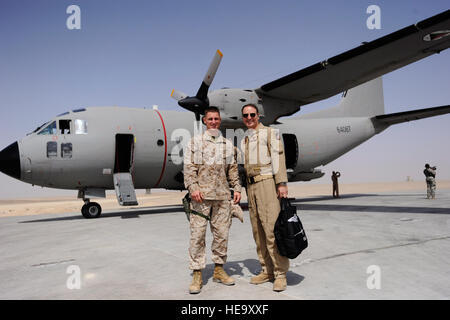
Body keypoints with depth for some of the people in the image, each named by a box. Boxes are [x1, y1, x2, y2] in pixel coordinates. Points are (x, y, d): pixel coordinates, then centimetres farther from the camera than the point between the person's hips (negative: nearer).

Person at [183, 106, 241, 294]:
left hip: (222, 196, 4)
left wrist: (237, 188, 8)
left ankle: (219, 270, 21)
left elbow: (232, 169, 18)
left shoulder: (227, 144, 16)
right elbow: (189, 167, -1)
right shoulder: (195, 142, 6)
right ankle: (197, 275, 5)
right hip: (201, 196, -3)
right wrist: (193, 188, -13)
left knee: (222, 233, 7)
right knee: (197, 234, -4)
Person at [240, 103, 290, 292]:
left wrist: (282, 183, -16)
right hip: (251, 186, 7)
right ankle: (267, 271, 14)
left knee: (272, 229, -12)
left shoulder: (269, 133, 4)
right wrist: (246, 191, 16)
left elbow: (278, 158, -6)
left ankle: (280, 273, -5)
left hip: (267, 182, -6)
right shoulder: (244, 140, 22)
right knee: (258, 232, 6)